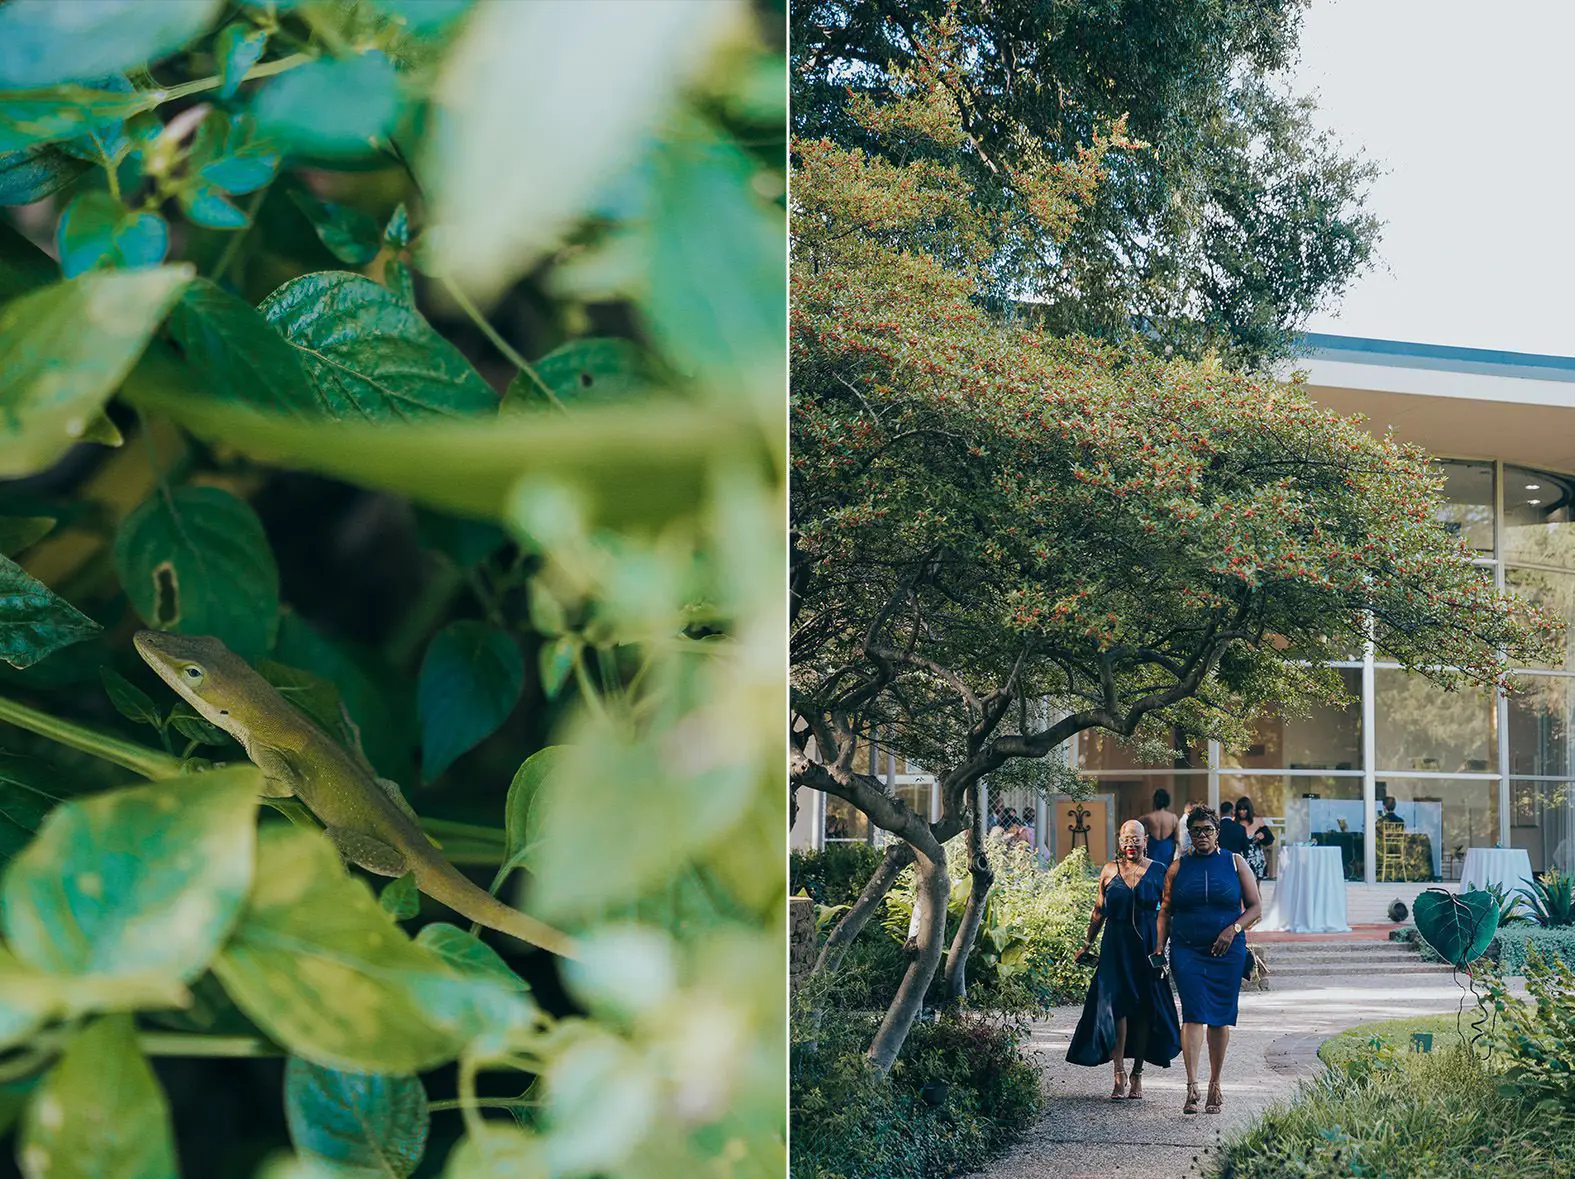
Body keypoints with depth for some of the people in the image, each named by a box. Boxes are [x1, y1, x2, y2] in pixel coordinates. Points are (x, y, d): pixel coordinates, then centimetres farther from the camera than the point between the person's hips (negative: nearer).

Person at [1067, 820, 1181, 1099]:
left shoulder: (1158, 871, 2)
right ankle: (1120, 1073, -9)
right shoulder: (1109, 871, 5)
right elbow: (1099, 911, 13)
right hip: (1115, 946, 0)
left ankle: (1137, 1074, 14)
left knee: (1145, 1008, 3)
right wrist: (1088, 943, 14)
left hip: (1148, 947, 0)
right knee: (1114, 1005, -11)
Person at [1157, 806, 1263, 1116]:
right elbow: (1165, 912, 10)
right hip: (1187, 951, -1)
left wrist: (1233, 929, -13)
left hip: (1227, 952, 1)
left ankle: (1215, 1085, 16)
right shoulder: (1178, 868, 7)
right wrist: (1159, 949, 0)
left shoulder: (1235, 863, 5)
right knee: (1194, 1014, -12)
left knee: (1221, 1017, 5)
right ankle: (1192, 1087, -18)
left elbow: (1255, 907, 3)